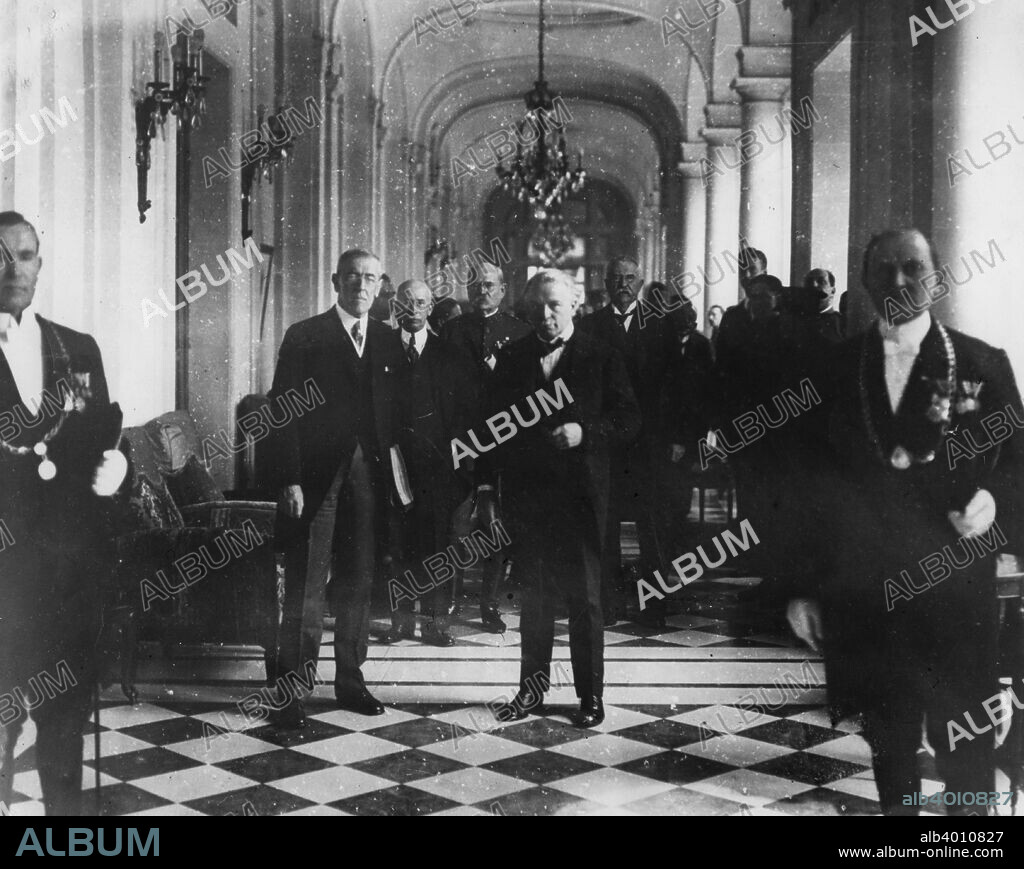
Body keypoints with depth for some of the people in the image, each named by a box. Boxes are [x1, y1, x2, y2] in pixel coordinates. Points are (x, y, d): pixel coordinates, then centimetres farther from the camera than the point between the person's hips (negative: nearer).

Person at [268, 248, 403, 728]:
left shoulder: (389, 341, 12)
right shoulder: (304, 337, 1)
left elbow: (395, 412, 11)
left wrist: (394, 472, 1)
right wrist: (290, 480, -11)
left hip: (369, 477, 4)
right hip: (316, 477, -4)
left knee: (358, 583, 11)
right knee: (305, 585, -2)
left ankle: (350, 681, 22)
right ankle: (292, 690, 4)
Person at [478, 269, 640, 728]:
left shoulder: (602, 357, 0)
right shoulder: (511, 358, 8)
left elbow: (629, 421, -2)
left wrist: (586, 431, -18)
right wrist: (486, 486, 3)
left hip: (580, 494, -2)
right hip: (525, 493, 3)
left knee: (585, 597, 3)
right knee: (533, 595, 11)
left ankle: (590, 694, 14)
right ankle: (532, 686, 23)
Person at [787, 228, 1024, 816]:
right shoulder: (838, 367, 4)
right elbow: (815, 479, 5)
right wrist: (803, 585, 2)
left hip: (955, 588, -1)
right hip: (864, 588, 2)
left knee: (964, 742, 5)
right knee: (887, 738, 14)